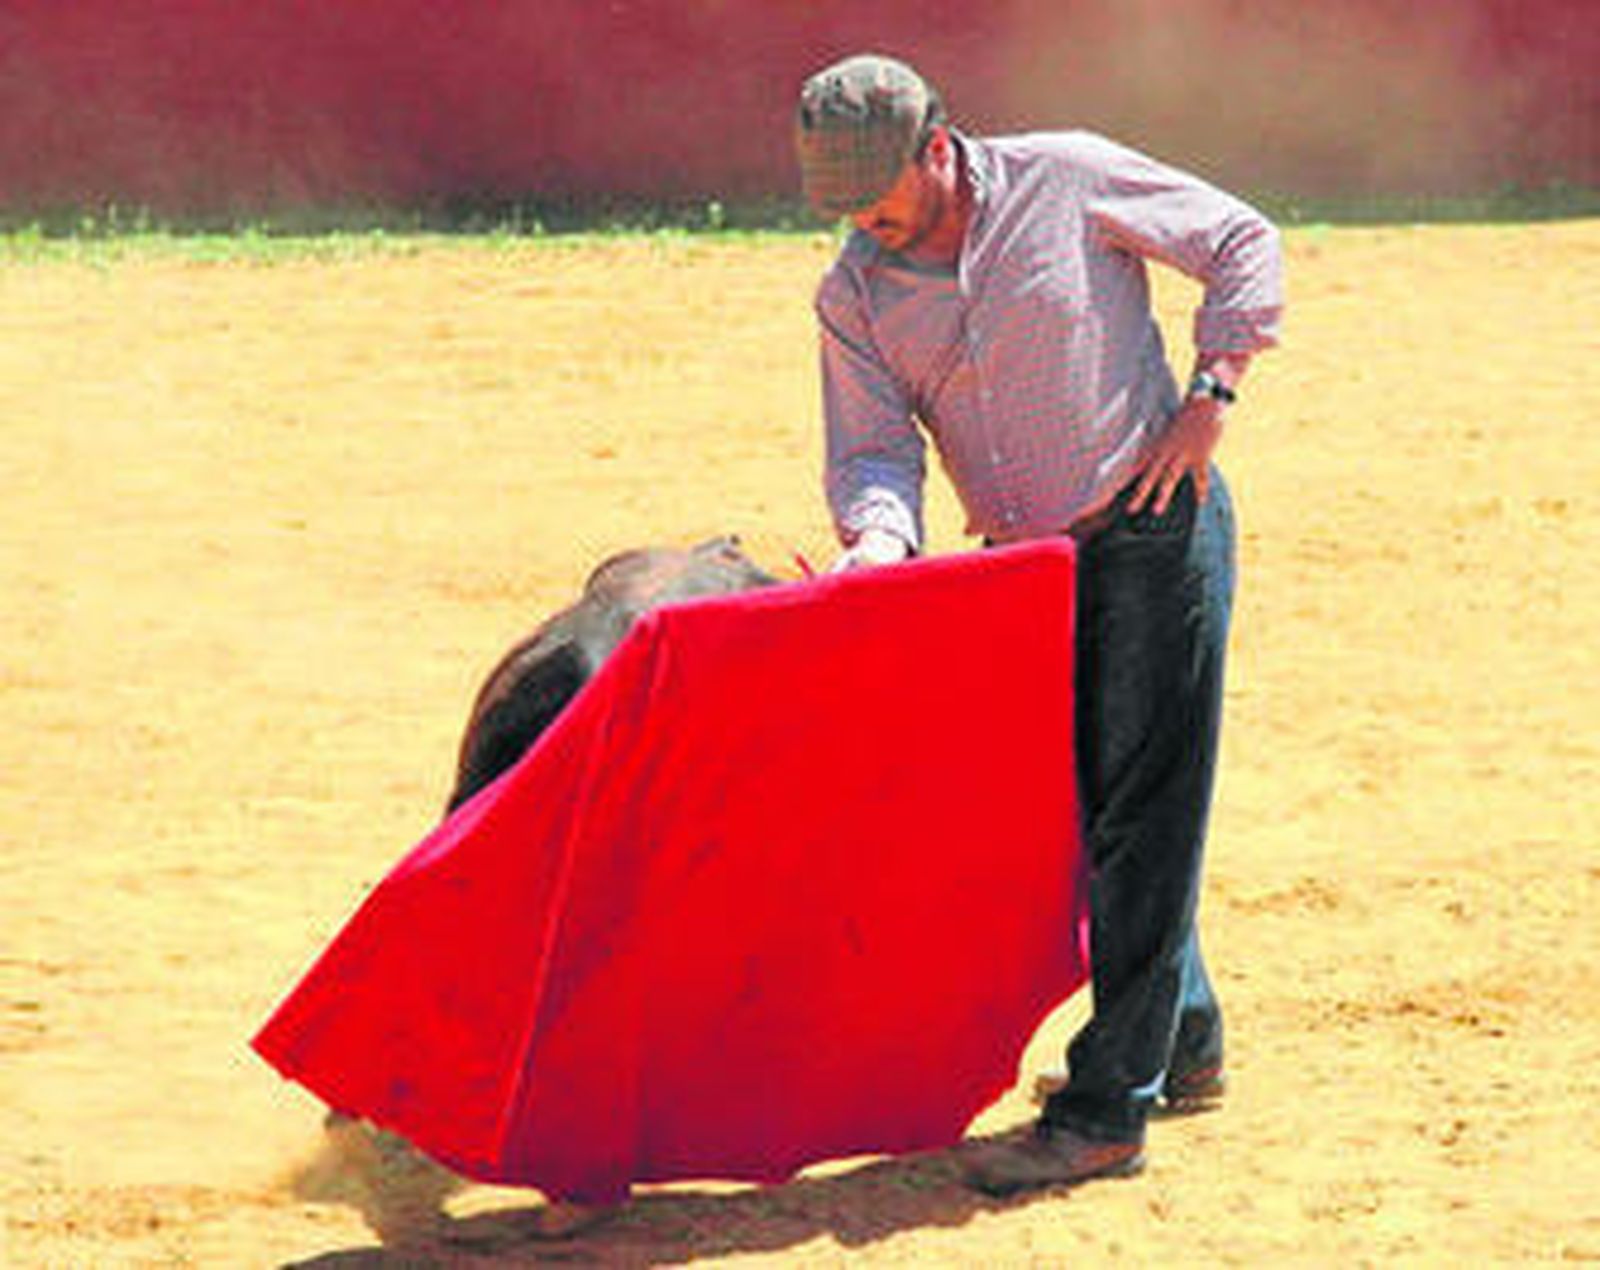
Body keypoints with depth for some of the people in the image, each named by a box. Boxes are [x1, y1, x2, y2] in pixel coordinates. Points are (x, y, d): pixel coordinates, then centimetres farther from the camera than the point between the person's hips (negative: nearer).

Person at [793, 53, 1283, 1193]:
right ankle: (1185, 1046, 31)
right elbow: (872, 449, -3)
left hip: (1155, 530, -6)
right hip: (1027, 571, 6)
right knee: (1076, 811, 12)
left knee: (1140, 816, -8)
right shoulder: (854, 295, 3)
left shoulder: (1067, 181, -9)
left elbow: (1245, 244, -1)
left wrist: (1209, 394, -11)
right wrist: (880, 535, -25)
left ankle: (1107, 1111, -9)